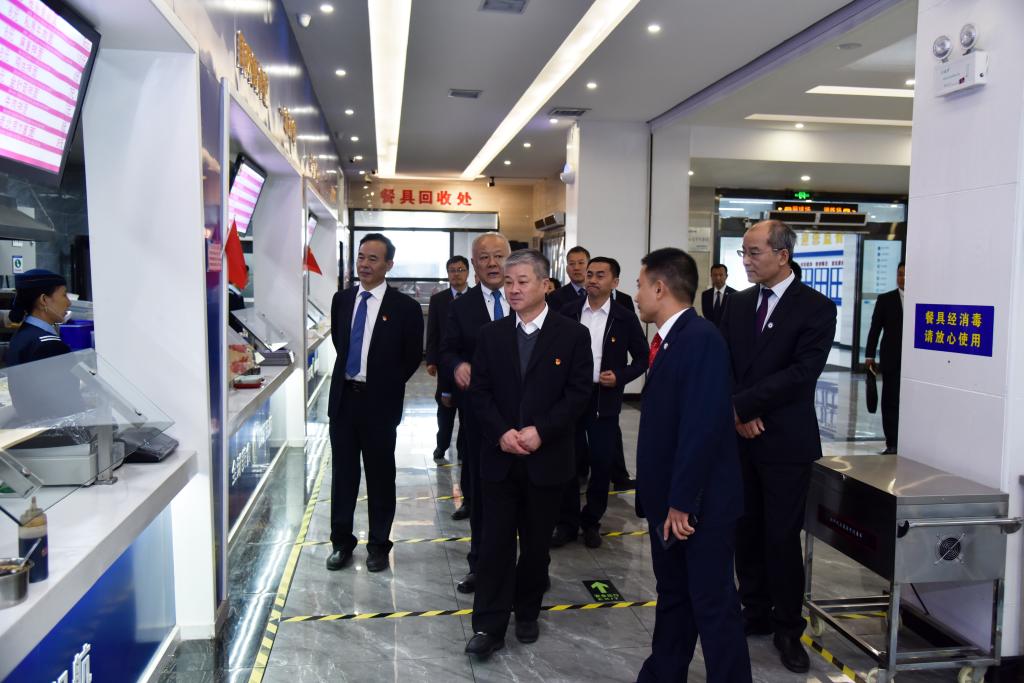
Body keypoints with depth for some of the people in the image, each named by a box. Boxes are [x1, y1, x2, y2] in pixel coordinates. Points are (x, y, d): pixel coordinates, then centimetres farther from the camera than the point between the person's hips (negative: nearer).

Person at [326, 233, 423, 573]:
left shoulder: (404, 306, -9)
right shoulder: (342, 299, 5)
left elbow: (413, 356, 0)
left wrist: (388, 383, 4)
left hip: (379, 401, -4)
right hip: (343, 396, 4)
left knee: (380, 475, 8)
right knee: (343, 472, 12)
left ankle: (378, 545, 23)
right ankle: (342, 542, 27)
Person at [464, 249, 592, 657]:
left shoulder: (572, 335, -3)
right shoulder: (491, 335, 5)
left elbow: (579, 392, -7)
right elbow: (480, 391, 2)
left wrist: (540, 431, -16)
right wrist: (502, 433, -13)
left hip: (547, 458, -1)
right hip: (499, 457, 2)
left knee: (536, 543, 12)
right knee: (495, 542, 4)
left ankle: (527, 614, 31)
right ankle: (489, 626, 13)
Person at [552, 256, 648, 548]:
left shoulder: (625, 318, -2)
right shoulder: (568, 313, 2)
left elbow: (642, 358, 4)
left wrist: (620, 376, -10)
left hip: (604, 401, -1)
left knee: (602, 464, 6)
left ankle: (591, 522, 25)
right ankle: (567, 522, 22)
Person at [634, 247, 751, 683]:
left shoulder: (701, 339, -20)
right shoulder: (670, 339, 9)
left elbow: (703, 427, -25)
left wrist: (682, 501, -21)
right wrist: (662, 497, 12)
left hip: (699, 503, -9)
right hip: (668, 499, 9)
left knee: (713, 605, 5)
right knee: (672, 596, 21)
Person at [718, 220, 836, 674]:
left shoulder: (816, 308, -7)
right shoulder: (737, 304, 9)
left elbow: (802, 372, -17)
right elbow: (722, 363, 5)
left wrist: (742, 404, -19)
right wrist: (737, 413, -11)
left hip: (786, 440, -4)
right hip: (739, 436, 5)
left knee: (782, 538, 2)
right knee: (745, 532, 12)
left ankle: (788, 628, 20)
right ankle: (756, 613, 28)